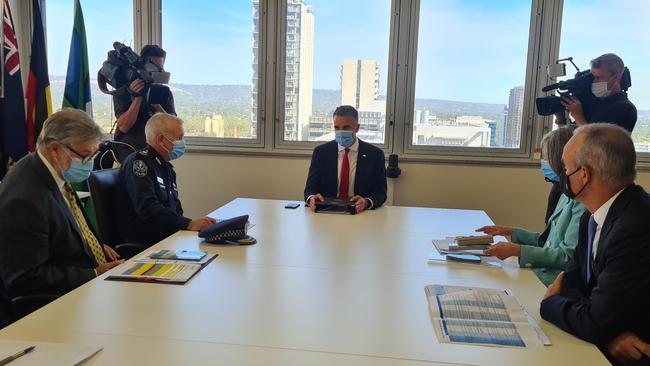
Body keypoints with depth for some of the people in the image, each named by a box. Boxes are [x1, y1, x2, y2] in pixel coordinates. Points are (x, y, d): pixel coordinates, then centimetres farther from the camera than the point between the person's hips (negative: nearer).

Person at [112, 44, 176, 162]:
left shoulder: (165, 92, 6)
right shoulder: (123, 92, 0)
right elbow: (124, 127, -12)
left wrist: (156, 104, -18)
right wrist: (138, 98, -20)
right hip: (127, 152, -2)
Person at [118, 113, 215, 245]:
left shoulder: (167, 168, 22)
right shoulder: (138, 162, -8)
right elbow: (147, 208, -20)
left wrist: (195, 224, 0)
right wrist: (189, 224, -27)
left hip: (168, 236, 8)